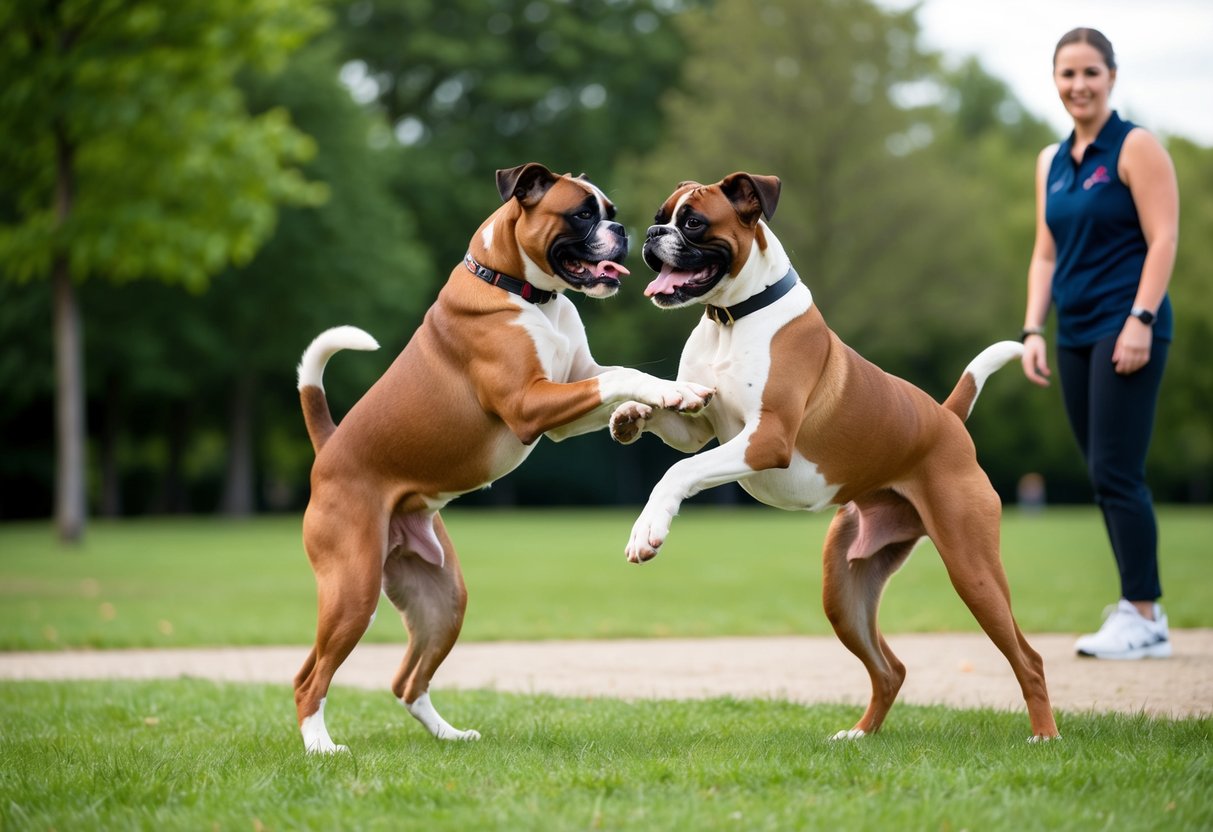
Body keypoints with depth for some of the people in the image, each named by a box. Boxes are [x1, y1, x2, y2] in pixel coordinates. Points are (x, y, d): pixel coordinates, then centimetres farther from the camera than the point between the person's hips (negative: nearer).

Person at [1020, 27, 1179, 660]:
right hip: (1076, 334, 7)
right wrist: (1033, 331, 8)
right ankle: (1138, 610, 13)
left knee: (1115, 473, -11)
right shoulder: (1051, 162, 16)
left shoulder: (1135, 148, -4)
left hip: (1127, 329, -7)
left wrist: (1141, 320, -19)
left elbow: (1163, 239, -10)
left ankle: (1143, 618, -7)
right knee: (1106, 477, 7)